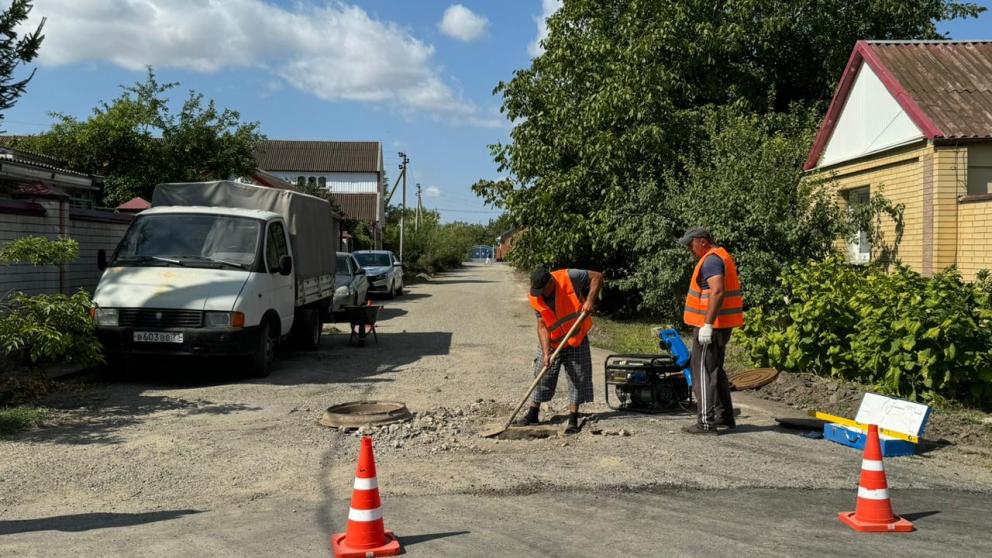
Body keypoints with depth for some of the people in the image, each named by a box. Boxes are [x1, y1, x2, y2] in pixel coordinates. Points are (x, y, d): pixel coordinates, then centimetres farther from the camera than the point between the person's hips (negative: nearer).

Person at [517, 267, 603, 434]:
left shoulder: (570, 278, -23)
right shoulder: (535, 299, -14)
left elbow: (597, 276, -15)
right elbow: (542, 326, -14)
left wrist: (589, 300, -26)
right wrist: (546, 352, -23)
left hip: (576, 340, -2)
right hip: (551, 342, 2)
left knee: (578, 379, 0)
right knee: (542, 376, 5)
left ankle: (573, 419, 9)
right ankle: (533, 414, 17)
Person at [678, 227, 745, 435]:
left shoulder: (711, 260, -16)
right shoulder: (721, 256, 17)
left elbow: (718, 292, -27)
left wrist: (707, 324, -27)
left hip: (710, 326, -11)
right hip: (721, 325, 11)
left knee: (704, 372, -6)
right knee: (715, 371, 19)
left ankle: (707, 422, -4)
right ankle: (724, 416, 27)